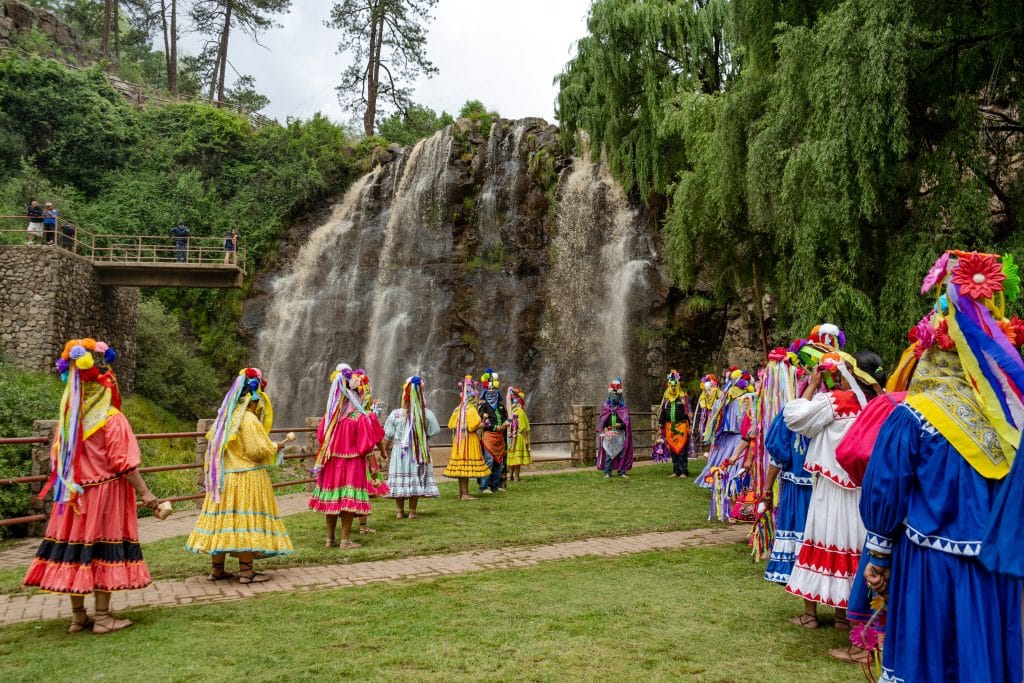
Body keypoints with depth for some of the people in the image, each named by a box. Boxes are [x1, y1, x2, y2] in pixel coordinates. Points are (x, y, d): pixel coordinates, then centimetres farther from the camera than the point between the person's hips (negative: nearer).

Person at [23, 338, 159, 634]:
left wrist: (69, 485, 20)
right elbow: (124, 463, -16)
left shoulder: (68, 418, 4)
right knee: (102, 551, 1)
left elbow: (57, 457, 9)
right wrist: (145, 493, -11)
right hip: (104, 493, -6)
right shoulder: (111, 418, -14)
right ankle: (102, 617, 7)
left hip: (73, 496, 6)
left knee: (73, 547, 10)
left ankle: (78, 616, 19)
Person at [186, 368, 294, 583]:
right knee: (246, 520, -3)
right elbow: (258, 450, -17)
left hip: (223, 479, 8)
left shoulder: (225, 418, 11)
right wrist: (275, 447, 0)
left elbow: (213, 442, 15)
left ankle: (217, 569, 17)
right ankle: (246, 571, -1)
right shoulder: (248, 419, -15)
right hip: (247, 479, -8)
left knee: (223, 518, 11)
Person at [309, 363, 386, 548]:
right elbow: (366, 444, -12)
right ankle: (345, 539, 4)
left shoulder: (328, 417, -2)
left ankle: (330, 538, 19)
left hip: (331, 462, 5)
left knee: (332, 500, 13)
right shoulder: (360, 418, -14)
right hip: (352, 463, -5)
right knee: (348, 501, 2)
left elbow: (321, 438, 7)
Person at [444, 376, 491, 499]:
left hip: (459, 441, 8)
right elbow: (473, 426, -21)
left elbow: (451, 425, 11)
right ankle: (465, 493, -4)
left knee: (460, 466, 11)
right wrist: (481, 425, -4)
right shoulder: (471, 409, -14)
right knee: (467, 467, -5)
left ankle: (461, 492, 17)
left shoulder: (457, 410, 8)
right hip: (469, 440, -8)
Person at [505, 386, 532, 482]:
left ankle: (511, 475, 17)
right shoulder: (520, 412, -13)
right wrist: (526, 439, -10)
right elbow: (523, 428, -14)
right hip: (519, 437, -7)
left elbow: (509, 425, 10)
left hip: (511, 437, 7)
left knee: (512, 456, 13)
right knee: (518, 456, -3)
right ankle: (516, 477, -1)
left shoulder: (510, 411, 7)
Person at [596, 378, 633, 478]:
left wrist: (620, 425, -17)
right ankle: (607, 472, 5)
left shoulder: (623, 408, 4)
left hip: (619, 435, -1)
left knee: (621, 453, 1)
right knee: (608, 454, -1)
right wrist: (605, 428, -6)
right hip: (608, 435, 1)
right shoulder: (605, 407, 9)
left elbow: (626, 422, 2)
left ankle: (622, 472, 10)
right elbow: (601, 421, 10)